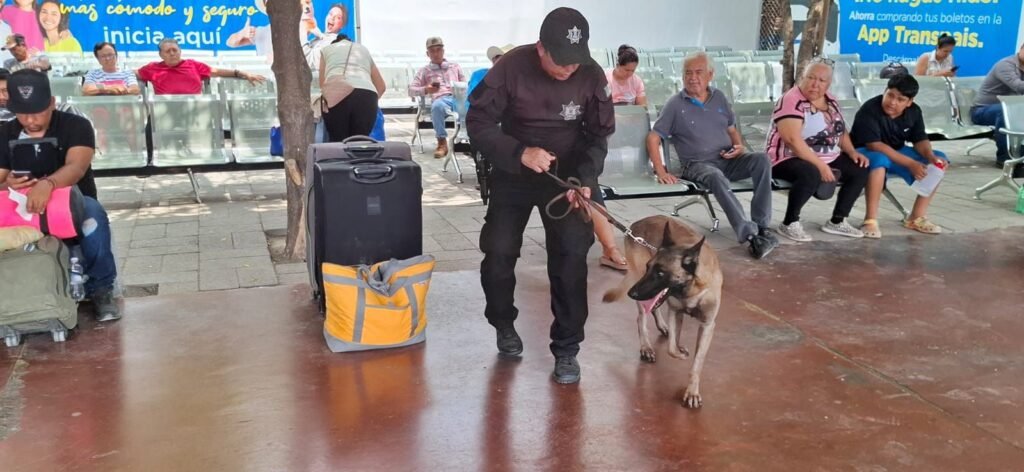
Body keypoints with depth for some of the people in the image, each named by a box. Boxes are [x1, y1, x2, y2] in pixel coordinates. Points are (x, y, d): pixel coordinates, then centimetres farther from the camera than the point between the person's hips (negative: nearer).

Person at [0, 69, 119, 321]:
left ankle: (100, 289, -22)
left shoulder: (75, 126, -7)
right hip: (23, 210, 3)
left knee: (93, 215, -39)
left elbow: (77, 167, -26)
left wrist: (47, 183, -49)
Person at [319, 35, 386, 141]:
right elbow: (381, 87, 36)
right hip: (366, 96, 1)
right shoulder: (364, 50, 36)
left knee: (338, 144, 3)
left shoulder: (327, 49, 30)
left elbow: (322, 84, 26)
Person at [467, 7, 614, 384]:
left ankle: (567, 349, 3)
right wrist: (520, 153, -33)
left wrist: (586, 178, -22)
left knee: (572, 255, -10)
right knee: (498, 252, -3)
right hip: (513, 172, 0)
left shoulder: (592, 76, -16)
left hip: (567, 175, 1)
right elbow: (478, 122, -18)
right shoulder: (512, 67, -22)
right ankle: (504, 324, 27)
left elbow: (599, 135, -5)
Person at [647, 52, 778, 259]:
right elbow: (653, 138, -2)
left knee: (761, 159, -25)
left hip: (728, 159, 5)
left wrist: (740, 146, 0)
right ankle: (750, 234, -43)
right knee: (717, 177, -39)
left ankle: (762, 226, -24)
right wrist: (661, 171, -14)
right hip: (698, 164, -4)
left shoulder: (719, 97, 15)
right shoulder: (676, 104, 1)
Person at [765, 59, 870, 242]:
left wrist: (852, 152, 0)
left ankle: (837, 221, 5)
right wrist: (820, 165, -28)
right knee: (811, 175, -38)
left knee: (860, 170, -5)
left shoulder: (830, 101, 10)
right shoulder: (791, 100, -17)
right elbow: (792, 140, -27)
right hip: (790, 159, -9)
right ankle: (789, 223, -18)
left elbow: (840, 131, 19)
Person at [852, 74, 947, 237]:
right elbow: (874, 145, -31)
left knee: (939, 160, -6)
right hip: (865, 154, -7)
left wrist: (930, 156, -21)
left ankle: (916, 217, -1)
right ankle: (870, 220, -33)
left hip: (897, 153, 7)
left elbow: (920, 139, 3)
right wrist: (911, 164, -33)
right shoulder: (869, 110, -24)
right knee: (880, 160, -41)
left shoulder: (914, 111, -2)